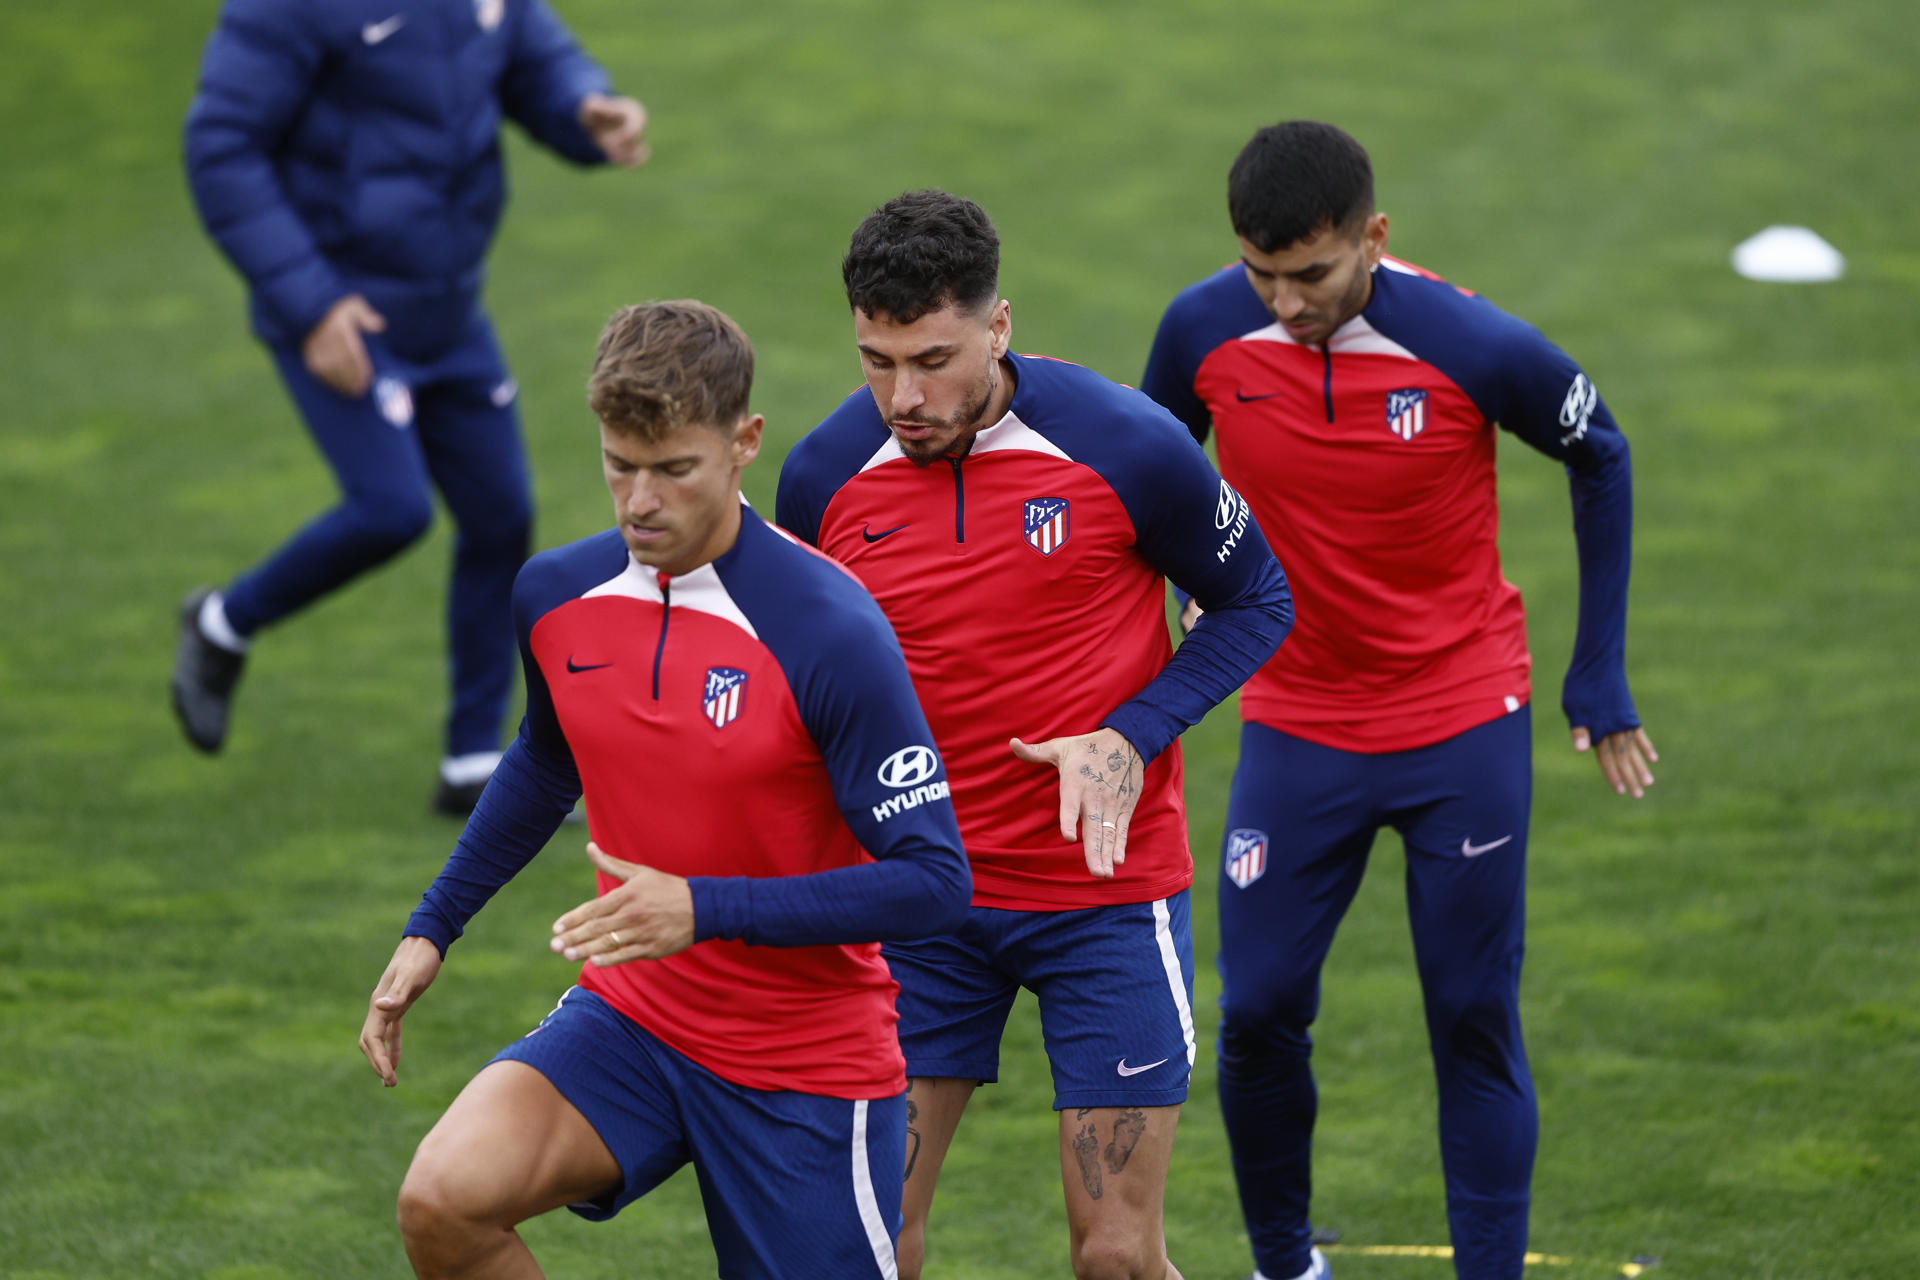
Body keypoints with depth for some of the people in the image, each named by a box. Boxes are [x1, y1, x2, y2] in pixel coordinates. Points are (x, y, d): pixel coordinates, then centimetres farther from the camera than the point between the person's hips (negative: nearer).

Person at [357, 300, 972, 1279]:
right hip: (630, 1017, 4)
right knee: (443, 1201, -21)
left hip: (808, 1064, -4)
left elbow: (933, 881, -20)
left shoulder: (832, 633, -20)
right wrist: (431, 929, 19)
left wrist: (705, 908, -27)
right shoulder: (552, 598, -2)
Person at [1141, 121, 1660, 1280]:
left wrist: (1601, 674, 1)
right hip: (1296, 729, 2)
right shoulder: (1204, 334, -14)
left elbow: (1601, 456, -1)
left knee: (1476, 1023, 1)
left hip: (1467, 728, -2)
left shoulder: (1472, 346, -20)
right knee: (1257, 1016, 0)